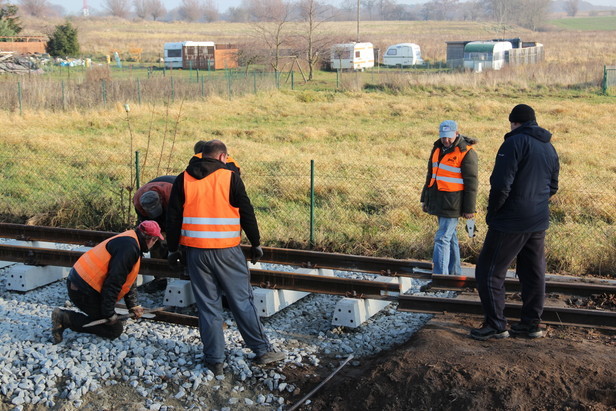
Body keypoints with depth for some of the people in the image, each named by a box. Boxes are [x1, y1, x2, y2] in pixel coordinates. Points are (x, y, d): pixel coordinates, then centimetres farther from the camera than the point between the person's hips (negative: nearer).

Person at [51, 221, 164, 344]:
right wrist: (109, 313, -16)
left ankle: (64, 316, 9)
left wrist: (133, 306, 20)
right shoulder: (129, 247, -18)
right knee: (115, 329, -4)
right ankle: (65, 318, -11)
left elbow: (128, 281, 25)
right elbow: (114, 281, -22)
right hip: (84, 290, -11)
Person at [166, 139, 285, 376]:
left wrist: (173, 249, 13)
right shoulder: (229, 177, -3)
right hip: (227, 251, -2)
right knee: (242, 301, 7)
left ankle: (214, 360, 10)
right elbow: (247, 213, -2)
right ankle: (262, 350, 14)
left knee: (208, 306, 8)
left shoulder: (183, 179, 5)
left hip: (195, 252, 2)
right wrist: (256, 244, 8)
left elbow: (173, 217, 6)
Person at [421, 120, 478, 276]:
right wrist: (425, 199, 23)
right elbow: (431, 175, 22)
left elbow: (471, 182, -11)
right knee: (451, 237, 16)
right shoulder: (438, 148, 12)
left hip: (452, 203, -8)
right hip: (438, 201, 8)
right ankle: (455, 273, 26)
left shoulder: (466, 152, -11)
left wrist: (469, 209, -12)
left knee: (442, 238, -12)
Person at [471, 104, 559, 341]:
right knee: (533, 273, 14)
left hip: (511, 223, -8)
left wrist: (492, 212, -8)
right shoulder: (549, 148, 12)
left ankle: (496, 325, 1)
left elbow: (501, 185, -21)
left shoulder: (515, 143, -15)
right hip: (538, 222, 8)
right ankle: (532, 324, 21)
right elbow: (553, 187, 20)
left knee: (489, 271, 0)